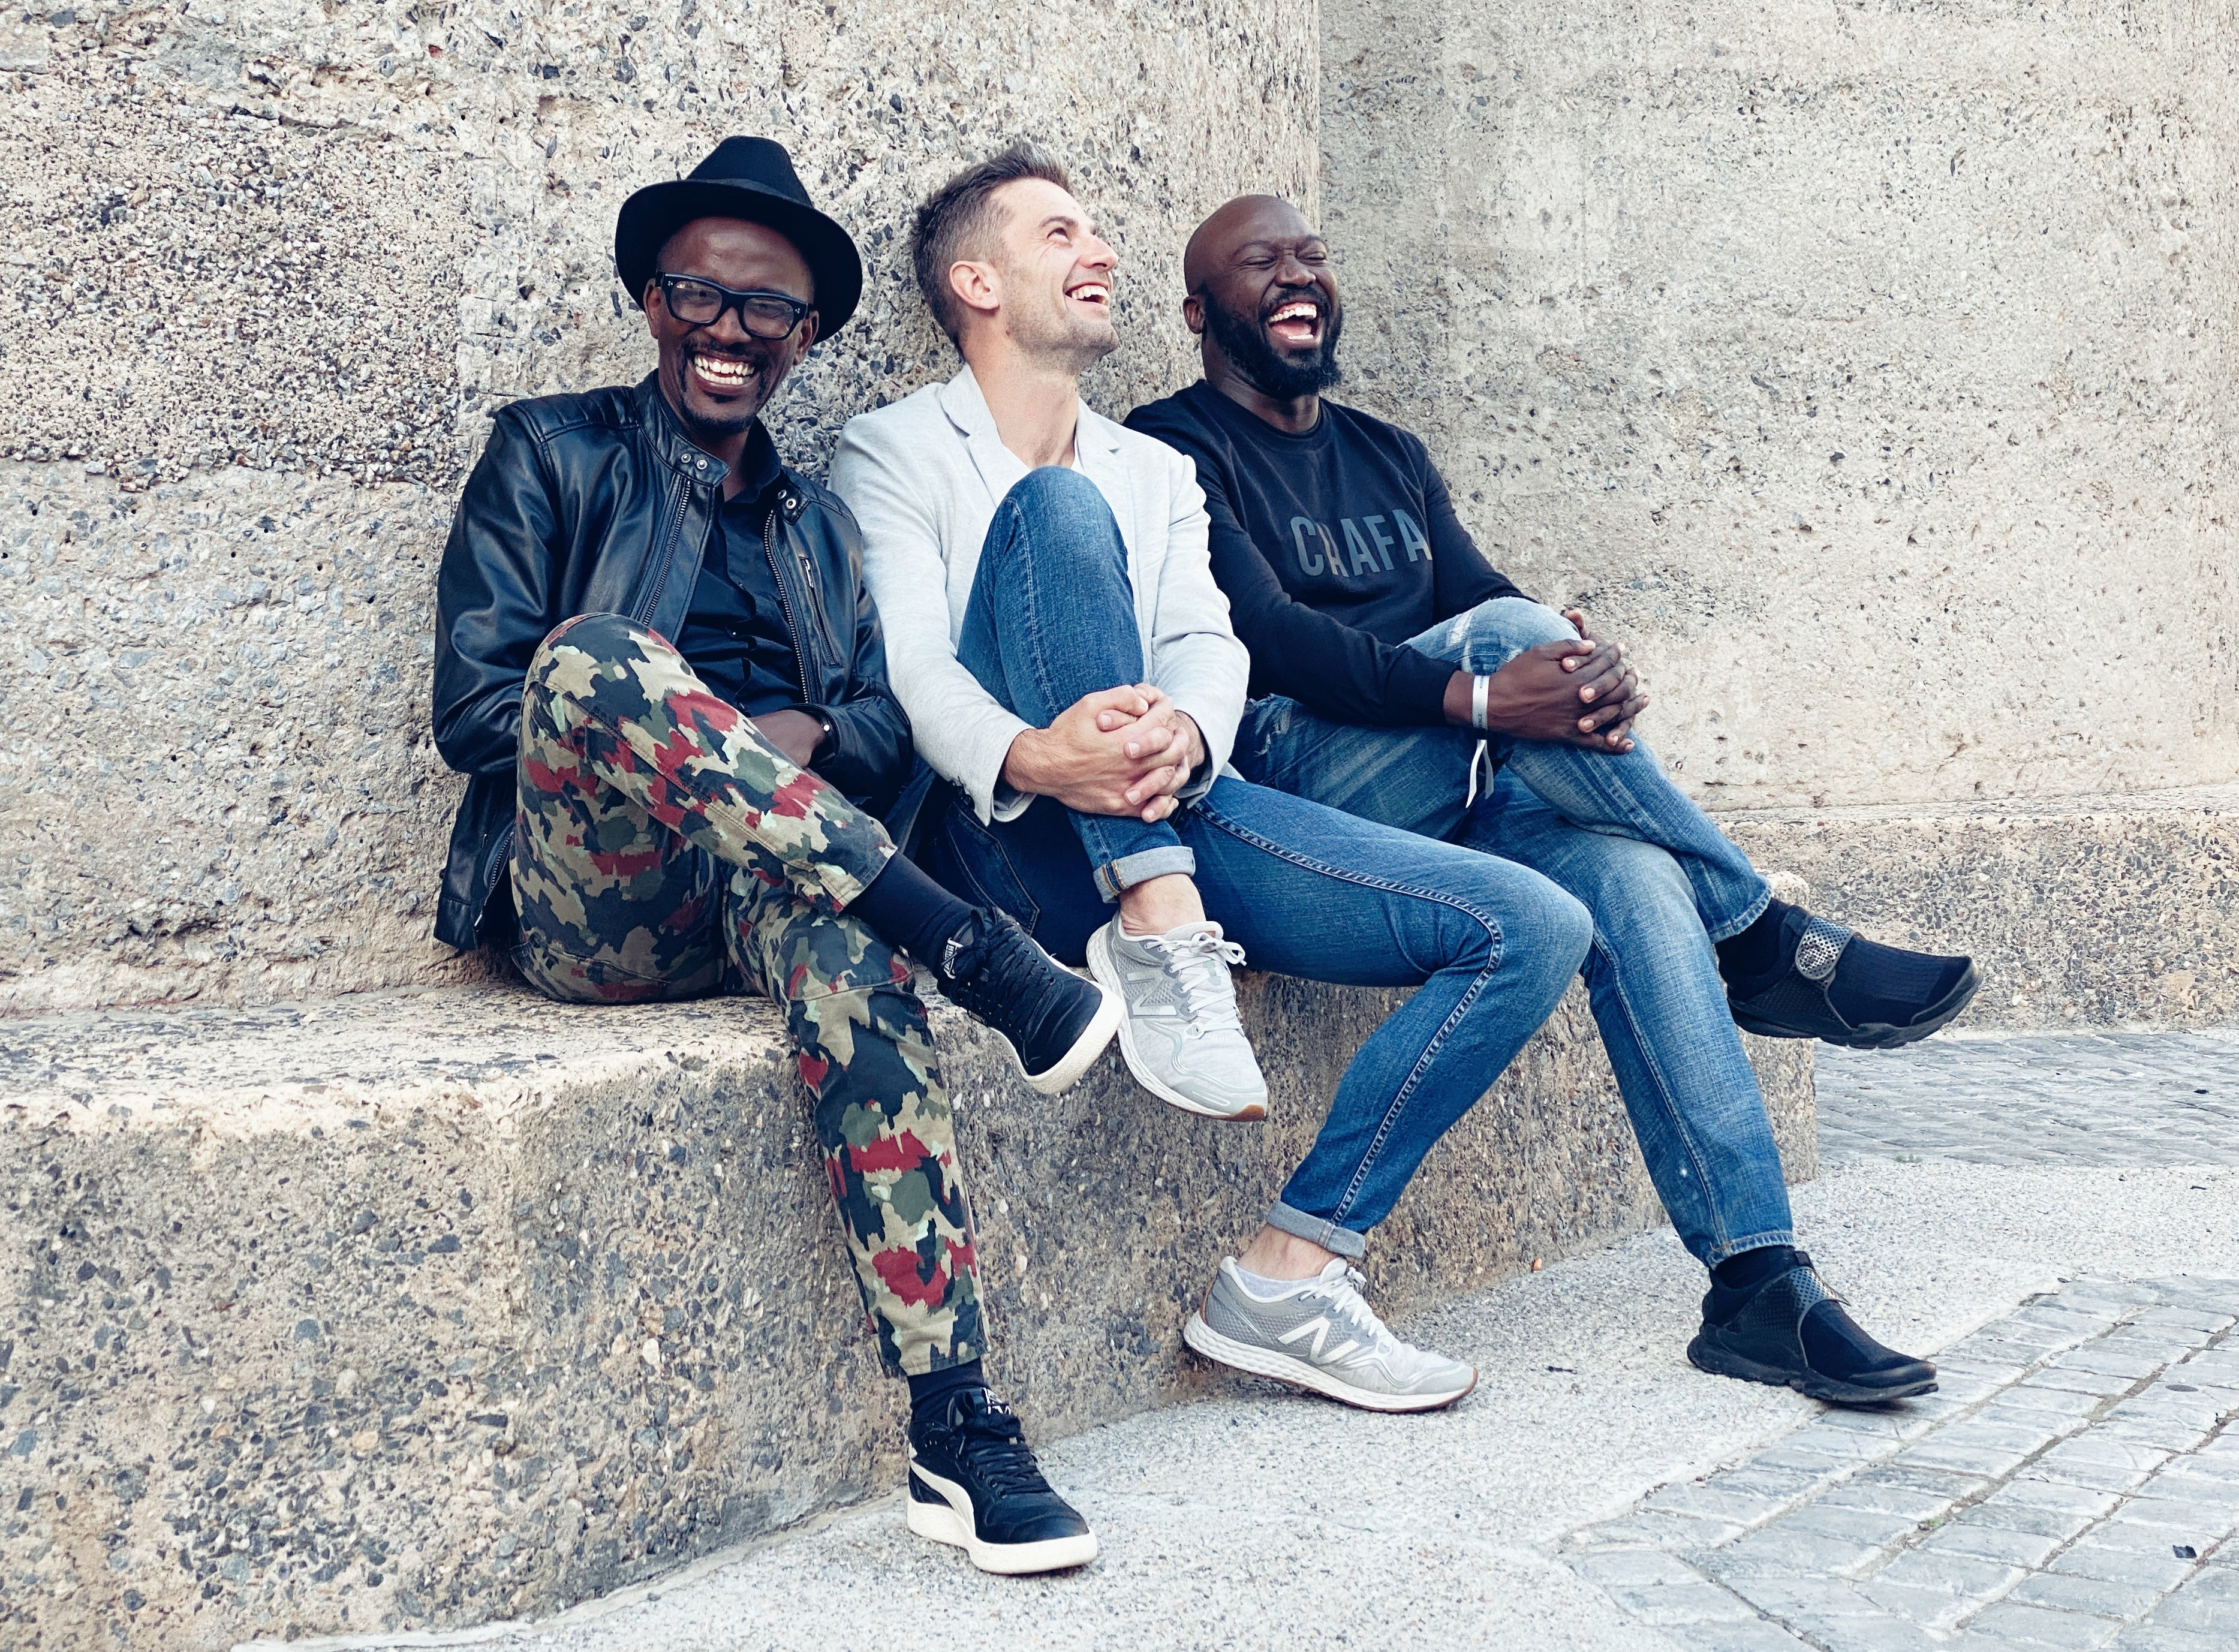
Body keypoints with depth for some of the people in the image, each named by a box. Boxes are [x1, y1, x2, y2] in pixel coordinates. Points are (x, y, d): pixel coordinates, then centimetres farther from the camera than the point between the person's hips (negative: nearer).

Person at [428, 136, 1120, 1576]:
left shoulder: (821, 525, 26)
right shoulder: (552, 454, 15)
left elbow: (889, 738, 13)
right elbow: (475, 706, 2)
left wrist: (797, 739, -10)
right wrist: (625, 723, -11)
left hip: (767, 898, 2)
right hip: (592, 913, -2)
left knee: (836, 918, -38)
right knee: (597, 656, -35)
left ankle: (959, 1433, -46)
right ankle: (986, 955, -37)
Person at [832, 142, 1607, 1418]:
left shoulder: (1156, 471, 26)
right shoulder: (894, 455, 11)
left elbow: (1208, 642, 7)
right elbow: (907, 668, -7)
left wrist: (1185, 731, -20)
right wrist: (1031, 757, -31)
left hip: (1177, 812, 5)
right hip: (1015, 838, -5)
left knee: (1537, 928, -12)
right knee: (1057, 508, -28)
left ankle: (1289, 1276, -12)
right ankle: (1159, 936, -32)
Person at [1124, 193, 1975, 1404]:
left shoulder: (1389, 460, 24)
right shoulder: (1175, 452, 1)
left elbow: (1488, 605, 9)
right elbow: (1266, 637, -16)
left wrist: (1592, 669, -16)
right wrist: (1479, 692, -30)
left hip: (1437, 811, 6)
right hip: (1282, 794, -6)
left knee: (1625, 872, -25)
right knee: (1506, 627, -29)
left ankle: (1760, 1283, -26)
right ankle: (1764, 941, -18)